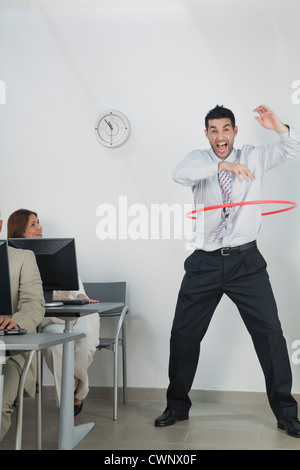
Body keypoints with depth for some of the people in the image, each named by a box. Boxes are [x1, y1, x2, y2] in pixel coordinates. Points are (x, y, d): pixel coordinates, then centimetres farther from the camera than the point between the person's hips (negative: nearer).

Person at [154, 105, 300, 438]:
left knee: (270, 332, -3)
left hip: (246, 261, 0)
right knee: (183, 334, 7)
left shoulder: (253, 157, 5)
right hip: (204, 262, 1)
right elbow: (179, 174, -21)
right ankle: (177, 405, 27)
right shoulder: (198, 159, 1)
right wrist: (223, 165, -34)